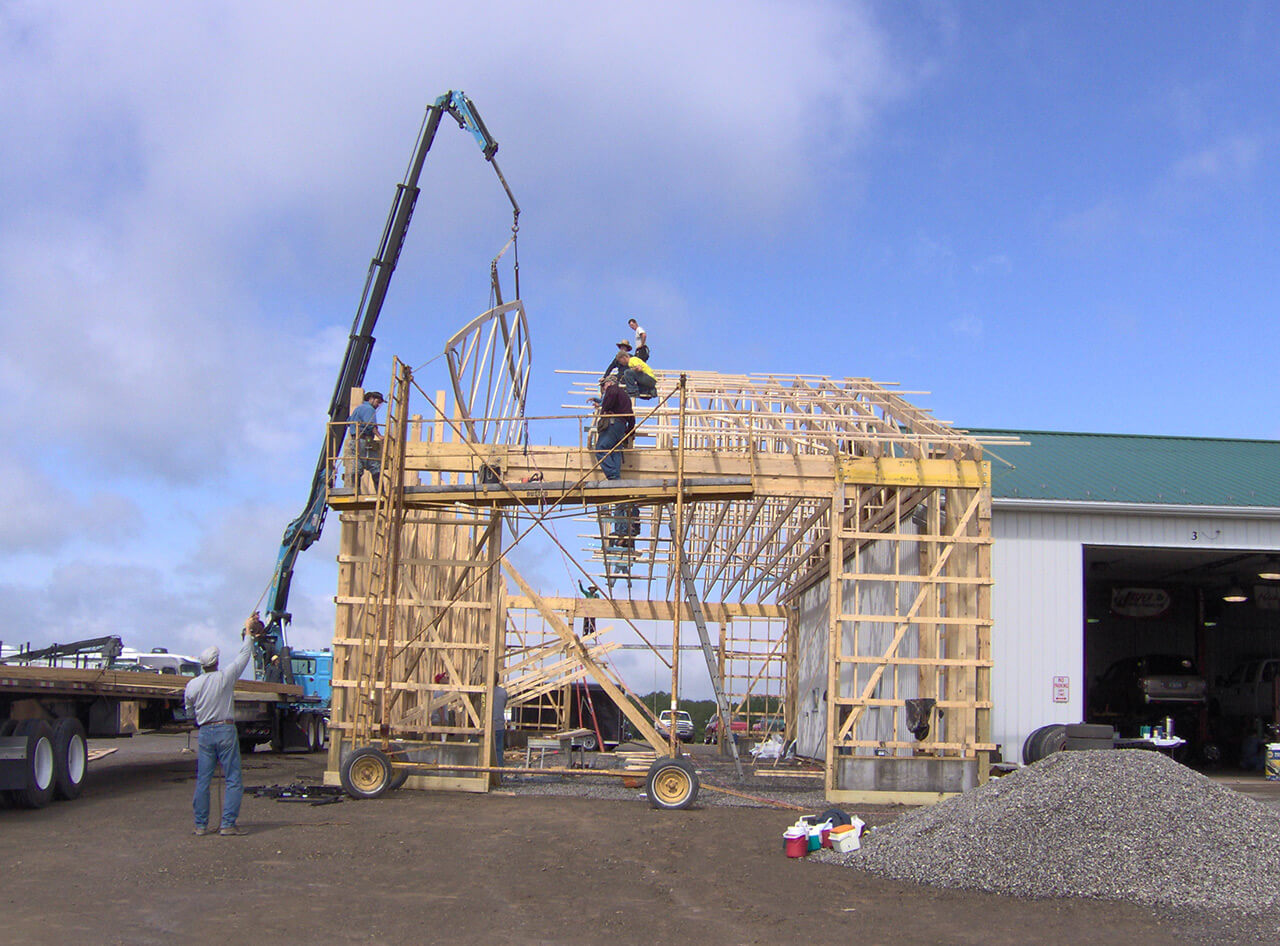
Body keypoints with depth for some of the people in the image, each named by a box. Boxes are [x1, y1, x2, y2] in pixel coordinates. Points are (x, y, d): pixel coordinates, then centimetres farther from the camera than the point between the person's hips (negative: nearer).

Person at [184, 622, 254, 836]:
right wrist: (247, 629, 14)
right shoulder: (225, 677, -7)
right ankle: (228, 824, -5)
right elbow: (244, 655, 4)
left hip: (204, 733, 4)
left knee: (202, 781, 9)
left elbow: (190, 713, 14)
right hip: (226, 730, -4)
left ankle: (200, 825, 12)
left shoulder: (192, 685, 1)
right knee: (233, 780, 0)